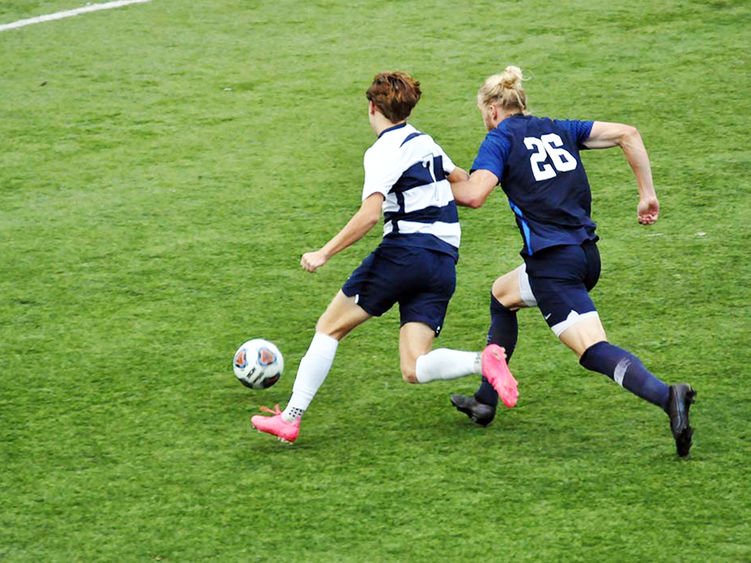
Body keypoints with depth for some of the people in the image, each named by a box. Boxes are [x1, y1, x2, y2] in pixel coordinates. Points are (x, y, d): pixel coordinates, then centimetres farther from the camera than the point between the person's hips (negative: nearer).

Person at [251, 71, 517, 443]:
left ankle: (290, 418, 3)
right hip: (444, 264, 7)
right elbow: (462, 180, 33)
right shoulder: (424, 142, 17)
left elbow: (370, 215, -19)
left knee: (329, 327, 7)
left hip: (404, 253, -7)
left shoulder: (384, 151, -7)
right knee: (414, 370, 1)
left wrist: (324, 254, -15)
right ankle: (483, 361, -25)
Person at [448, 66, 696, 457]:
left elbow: (474, 193, -17)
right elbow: (627, 134, 8)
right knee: (501, 294, 28)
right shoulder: (558, 130, 17)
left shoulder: (500, 139, -1)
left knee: (594, 351, -10)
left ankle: (665, 396, -33)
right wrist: (647, 194, 10)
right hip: (587, 255, 8)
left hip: (553, 262, -8)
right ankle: (485, 402, 29)